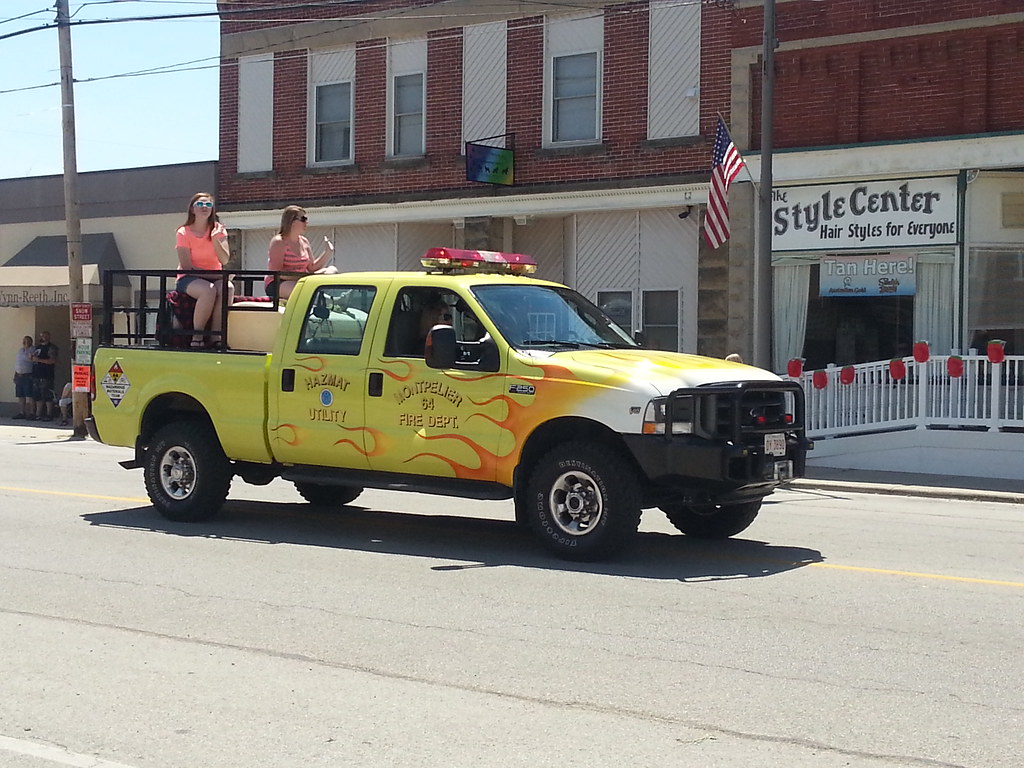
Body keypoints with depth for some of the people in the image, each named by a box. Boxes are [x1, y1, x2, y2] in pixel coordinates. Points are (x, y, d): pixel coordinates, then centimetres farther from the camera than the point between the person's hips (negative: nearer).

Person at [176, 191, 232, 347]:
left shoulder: (218, 230, 5)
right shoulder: (183, 233, -4)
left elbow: (225, 260, -9)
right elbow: (187, 267, -11)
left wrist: (215, 239, -24)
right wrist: (213, 275, -19)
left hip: (214, 277, 3)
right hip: (189, 279, -3)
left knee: (227, 288, -33)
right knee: (208, 290, -37)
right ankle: (197, 336, -25)